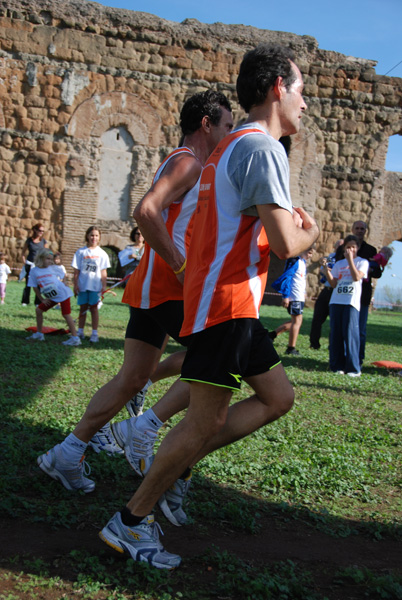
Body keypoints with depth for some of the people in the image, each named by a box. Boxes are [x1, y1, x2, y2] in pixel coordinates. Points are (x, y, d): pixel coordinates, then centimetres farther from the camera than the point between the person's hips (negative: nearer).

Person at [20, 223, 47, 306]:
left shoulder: (43, 241, 3)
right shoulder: (29, 240, -1)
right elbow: (23, 253, 7)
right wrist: (25, 263, -1)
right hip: (30, 265, -1)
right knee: (28, 284, -1)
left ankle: (38, 302, 6)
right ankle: (25, 302, 6)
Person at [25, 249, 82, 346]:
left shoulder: (53, 268, -7)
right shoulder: (34, 271, -3)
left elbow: (63, 275, 11)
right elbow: (35, 287, 3)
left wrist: (64, 282, -7)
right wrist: (42, 299, 0)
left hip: (63, 294, -5)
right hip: (51, 297, 5)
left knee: (66, 314, -7)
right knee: (39, 310, 6)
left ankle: (75, 338, -7)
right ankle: (39, 334, 20)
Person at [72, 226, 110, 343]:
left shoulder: (102, 253, 3)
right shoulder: (81, 252, 2)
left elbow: (103, 272, 3)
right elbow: (76, 271, 3)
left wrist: (104, 285, -2)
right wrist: (75, 284, -2)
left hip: (95, 285, -1)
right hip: (82, 285, 1)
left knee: (93, 308, 1)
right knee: (83, 308, 8)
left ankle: (94, 333, 5)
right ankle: (80, 331, 17)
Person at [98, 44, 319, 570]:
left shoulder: (234, 147, 20)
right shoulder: (262, 147, -13)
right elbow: (284, 244, -20)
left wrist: (285, 223, 18)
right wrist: (308, 233, 2)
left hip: (230, 303, 10)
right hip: (226, 302, -10)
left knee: (279, 397, 14)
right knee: (207, 422, -5)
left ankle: (175, 468, 15)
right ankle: (131, 521, 7)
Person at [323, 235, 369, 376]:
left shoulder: (362, 262, 6)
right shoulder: (339, 264, 16)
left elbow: (357, 277, -12)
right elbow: (334, 284, 9)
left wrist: (350, 259, -11)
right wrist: (327, 271, -6)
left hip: (351, 303, -4)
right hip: (336, 302, 4)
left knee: (350, 333, -9)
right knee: (336, 334, 2)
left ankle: (353, 368, -6)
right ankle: (337, 366, 8)